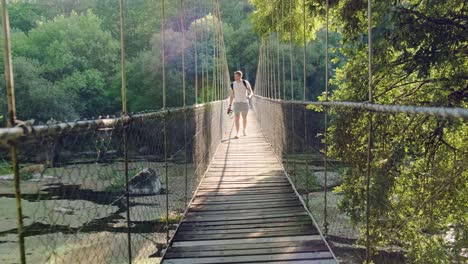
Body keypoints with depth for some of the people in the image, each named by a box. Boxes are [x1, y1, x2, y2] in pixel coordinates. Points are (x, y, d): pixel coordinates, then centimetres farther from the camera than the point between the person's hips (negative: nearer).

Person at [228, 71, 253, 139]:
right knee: (237, 118, -14)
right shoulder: (233, 84, 2)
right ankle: (237, 134, -17)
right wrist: (230, 106, 4)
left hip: (245, 103, -1)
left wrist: (249, 96, -31)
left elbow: (251, 92, -6)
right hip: (236, 103, 1)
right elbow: (232, 96, 8)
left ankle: (244, 131, 35)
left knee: (244, 118, 13)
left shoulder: (245, 83, -6)